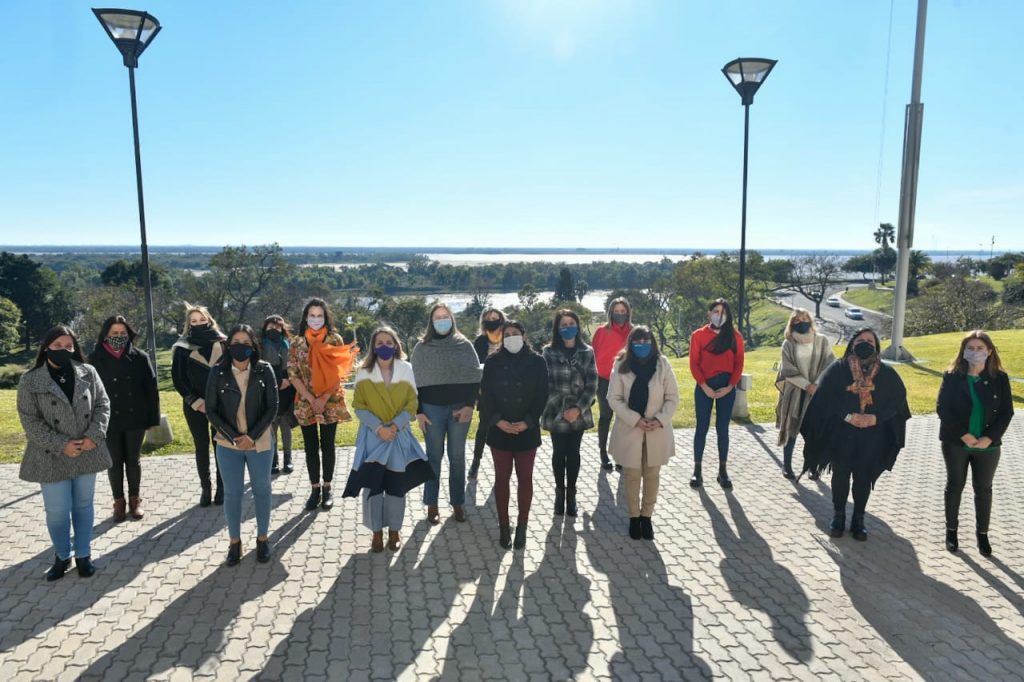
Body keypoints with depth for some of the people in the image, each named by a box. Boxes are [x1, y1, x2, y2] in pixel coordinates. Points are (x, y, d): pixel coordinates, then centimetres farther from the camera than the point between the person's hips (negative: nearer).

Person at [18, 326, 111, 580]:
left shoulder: (88, 373, -1)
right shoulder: (30, 381, -6)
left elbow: (102, 405, 2)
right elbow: (29, 420, -8)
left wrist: (94, 436, -13)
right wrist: (61, 445, -16)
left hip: (86, 453, 2)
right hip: (53, 458, -2)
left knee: (83, 505, 13)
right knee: (57, 511, 4)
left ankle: (83, 554, 28)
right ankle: (62, 556, 27)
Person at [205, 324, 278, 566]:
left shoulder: (265, 370, -8)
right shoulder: (218, 372, -6)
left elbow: (272, 407, -8)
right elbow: (211, 410, -4)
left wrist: (252, 436, -15)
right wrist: (234, 436, -13)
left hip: (260, 443, 0)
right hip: (228, 444, 1)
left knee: (261, 490, 12)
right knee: (232, 493, 9)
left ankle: (262, 539, 27)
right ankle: (234, 541, 25)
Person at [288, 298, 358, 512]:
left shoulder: (335, 340, -2)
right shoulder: (297, 343, 1)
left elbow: (339, 373, -5)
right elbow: (293, 375, -2)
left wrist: (324, 399, -14)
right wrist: (311, 399, -11)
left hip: (330, 403, -1)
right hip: (306, 403, 1)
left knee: (327, 445, 6)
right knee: (310, 446, 7)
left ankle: (327, 489, 18)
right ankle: (315, 489, 18)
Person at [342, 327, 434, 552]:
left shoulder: (406, 370, -2)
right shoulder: (364, 372, -3)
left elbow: (411, 404, -1)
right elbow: (359, 406, -3)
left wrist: (395, 426, -14)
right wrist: (378, 428, -15)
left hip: (399, 436, 1)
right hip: (372, 436, 0)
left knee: (396, 485, 6)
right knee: (372, 484, 0)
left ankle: (394, 530, 24)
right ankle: (377, 531, 18)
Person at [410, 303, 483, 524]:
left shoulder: (464, 345, 2)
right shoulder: (422, 347, 3)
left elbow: (475, 377, 0)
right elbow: (416, 382, 3)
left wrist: (469, 405, -10)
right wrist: (418, 411, -3)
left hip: (460, 408, 0)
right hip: (432, 409, 0)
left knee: (457, 457, 8)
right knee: (434, 456, 8)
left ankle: (458, 502, 19)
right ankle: (431, 504, 18)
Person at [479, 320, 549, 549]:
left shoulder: (537, 362, -3)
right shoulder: (493, 362, -1)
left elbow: (542, 395, -4)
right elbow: (486, 395, -2)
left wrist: (527, 422, -13)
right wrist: (497, 421, -15)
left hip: (527, 431, 0)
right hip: (499, 430, 1)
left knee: (524, 478, 7)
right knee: (502, 477, 8)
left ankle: (522, 526, 19)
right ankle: (504, 526, 19)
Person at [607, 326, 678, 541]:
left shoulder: (662, 365, -4)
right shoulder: (621, 366, -7)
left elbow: (672, 398, -1)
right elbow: (614, 398, -7)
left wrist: (660, 419, -15)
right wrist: (635, 420, -17)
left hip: (657, 431, 1)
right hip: (629, 430, -1)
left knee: (652, 475, 11)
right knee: (632, 476, 9)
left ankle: (647, 516, 27)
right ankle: (634, 517, 26)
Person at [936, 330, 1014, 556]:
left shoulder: (999, 378, -3)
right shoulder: (952, 376, -7)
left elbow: (1006, 412, -3)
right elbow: (942, 408, -10)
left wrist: (989, 438, -14)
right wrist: (964, 435, -17)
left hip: (988, 445, 1)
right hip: (955, 443, -1)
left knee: (984, 489, 12)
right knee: (954, 486, 11)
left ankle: (982, 533, 27)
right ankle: (951, 530, 25)